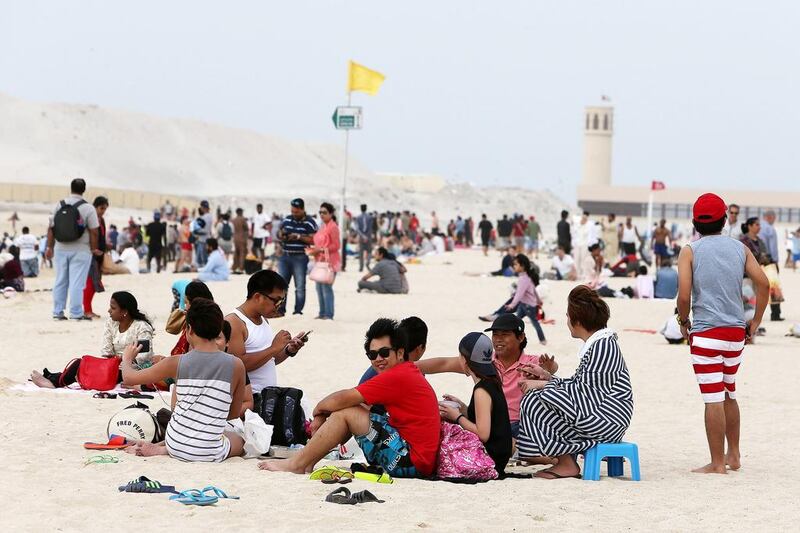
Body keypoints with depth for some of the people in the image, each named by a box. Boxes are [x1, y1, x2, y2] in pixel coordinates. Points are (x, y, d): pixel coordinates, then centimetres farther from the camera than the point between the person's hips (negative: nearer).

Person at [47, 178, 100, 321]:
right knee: (77, 282, -2)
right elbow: (93, 231, -9)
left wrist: (50, 247, 11)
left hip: (61, 249, 4)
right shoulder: (88, 208, -8)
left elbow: (51, 228, 5)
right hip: (80, 250, -4)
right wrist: (94, 249, 2)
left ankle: (58, 312, 13)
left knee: (60, 281, 11)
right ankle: (76, 313, -2)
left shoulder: (59, 206, 3)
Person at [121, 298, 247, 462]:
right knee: (239, 440, 31)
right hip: (210, 454, -4)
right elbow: (235, 413, 6)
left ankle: (159, 448, 11)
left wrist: (127, 359, 27)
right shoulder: (236, 366, -9)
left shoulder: (176, 363, -9)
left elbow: (129, 378, 5)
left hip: (176, 446, 4)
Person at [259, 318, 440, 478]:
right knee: (350, 411, 14)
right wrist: (322, 417, 4)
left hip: (412, 463, -10)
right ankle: (307, 463, 13)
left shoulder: (398, 376, -15)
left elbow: (340, 400, -13)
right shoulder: (409, 371, 16)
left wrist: (318, 411, 6)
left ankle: (297, 464, 2)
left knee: (344, 413, -8)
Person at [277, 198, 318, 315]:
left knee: (300, 287, -1)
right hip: (285, 256, 5)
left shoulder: (309, 223, -5)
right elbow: (279, 233, 20)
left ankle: (298, 310, 3)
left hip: (300, 258, -5)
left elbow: (313, 240, -11)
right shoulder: (287, 220, 10)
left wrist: (299, 237, -19)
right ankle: (280, 309, 13)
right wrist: (281, 235, -3)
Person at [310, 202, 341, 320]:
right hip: (320, 260, 10)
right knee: (319, 288, 11)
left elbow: (336, 246, -14)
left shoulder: (333, 227, -10)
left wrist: (321, 250, -17)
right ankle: (322, 313, 17)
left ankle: (329, 314, -8)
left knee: (326, 287, -11)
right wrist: (314, 249, 8)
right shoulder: (323, 226, 17)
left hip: (329, 261, -10)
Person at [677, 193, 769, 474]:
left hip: (706, 333, -5)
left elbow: (684, 295, -12)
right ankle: (733, 455, 28)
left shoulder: (690, 251, -3)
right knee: (729, 394, 21)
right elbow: (763, 283, -2)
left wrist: (683, 320, 6)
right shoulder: (740, 248, 8)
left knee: (713, 399, -4)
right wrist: (755, 322, 7)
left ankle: (717, 463, -2)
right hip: (736, 333, 5)